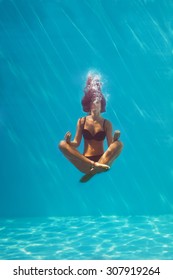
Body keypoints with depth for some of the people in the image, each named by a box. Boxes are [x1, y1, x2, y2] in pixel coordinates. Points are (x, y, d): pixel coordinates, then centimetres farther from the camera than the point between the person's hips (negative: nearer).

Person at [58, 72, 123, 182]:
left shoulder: (107, 123, 4)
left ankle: (93, 170, -33)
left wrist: (115, 138, -23)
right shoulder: (82, 121, 7)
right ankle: (95, 166, -33)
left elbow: (111, 146, -2)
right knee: (62, 144, -21)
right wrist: (69, 141, -19)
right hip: (85, 162, 1)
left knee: (119, 144, -26)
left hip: (102, 159, -1)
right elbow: (76, 143, 3)